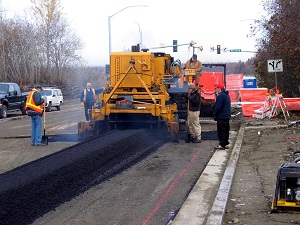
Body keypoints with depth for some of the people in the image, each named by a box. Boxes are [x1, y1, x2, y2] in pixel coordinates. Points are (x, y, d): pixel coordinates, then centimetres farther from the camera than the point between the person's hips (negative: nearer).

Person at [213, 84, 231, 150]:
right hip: (227, 116, 10)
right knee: (226, 130, 13)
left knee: (221, 131, -7)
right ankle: (226, 144, 18)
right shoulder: (226, 95, 16)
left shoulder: (221, 96, -16)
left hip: (221, 117, -10)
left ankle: (222, 144, -8)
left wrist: (215, 115, -10)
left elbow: (218, 107, -20)